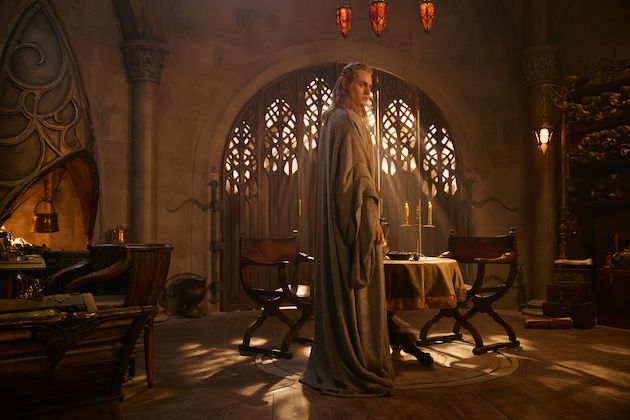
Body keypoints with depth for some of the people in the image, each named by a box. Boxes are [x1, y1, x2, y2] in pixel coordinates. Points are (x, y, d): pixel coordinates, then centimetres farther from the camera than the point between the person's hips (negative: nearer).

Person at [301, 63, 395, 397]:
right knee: (356, 293, -6)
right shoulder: (349, 120, -11)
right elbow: (357, 172, -18)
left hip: (335, 219, 10)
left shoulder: (331, 120, 19)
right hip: (355, 217, -10)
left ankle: (332, 366, 19)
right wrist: (372, 218, -18)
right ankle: (357, 369, 1)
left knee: (337, 289, 12)